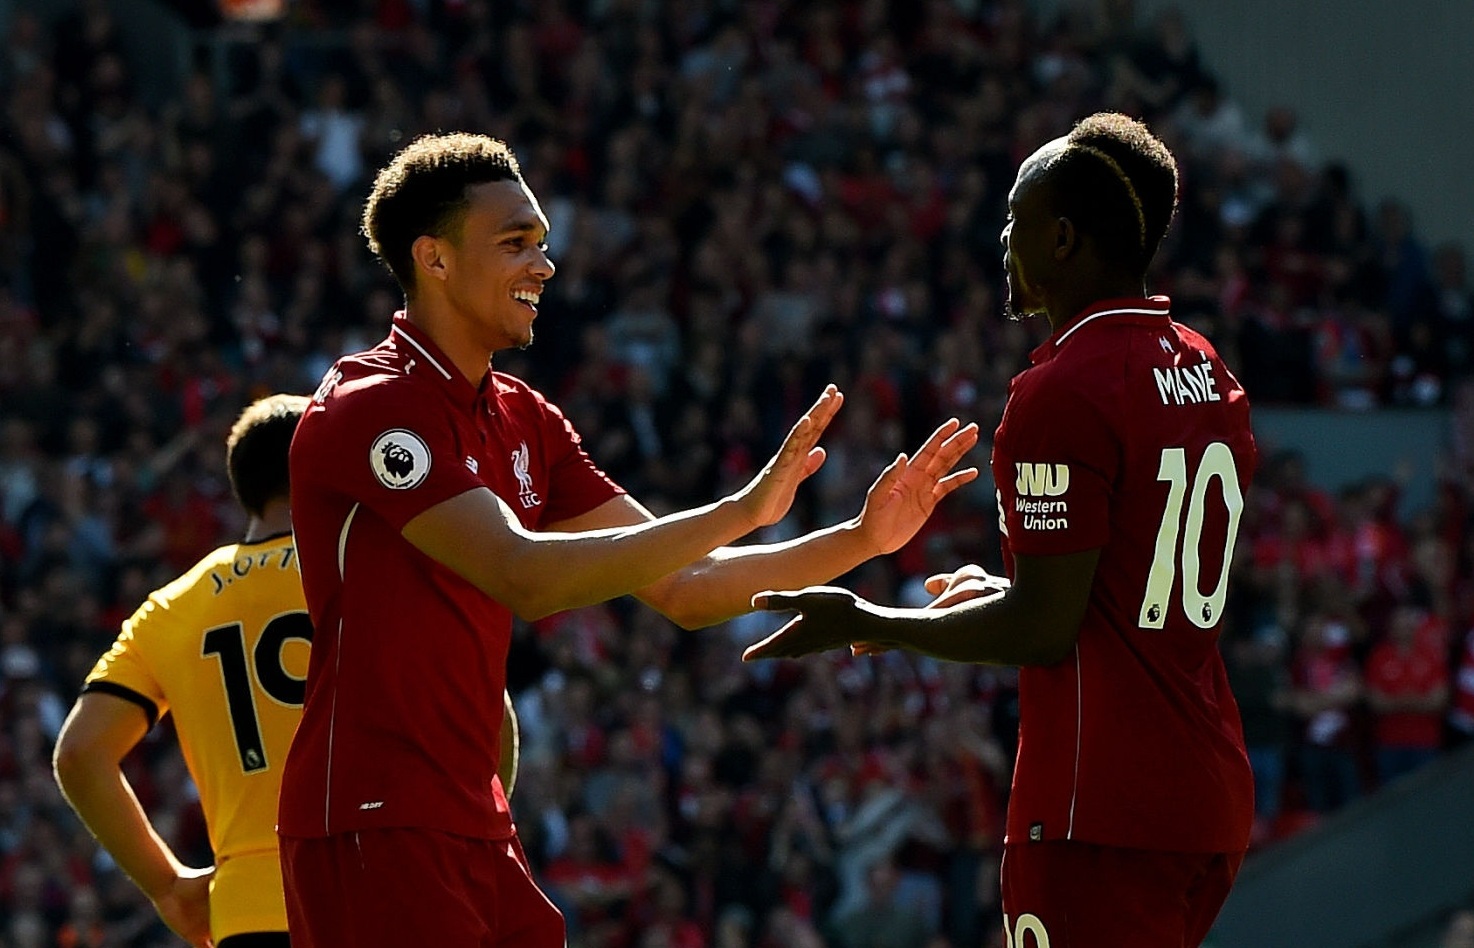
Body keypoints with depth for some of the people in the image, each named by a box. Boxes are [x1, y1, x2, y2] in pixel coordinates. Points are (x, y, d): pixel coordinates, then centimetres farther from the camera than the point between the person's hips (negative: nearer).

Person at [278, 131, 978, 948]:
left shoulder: (523, 420, 15)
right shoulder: (371, 407, -13)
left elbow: (682, 587, 13)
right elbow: (523, 578, -25)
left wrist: (860, 538, 1)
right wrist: (740, 510, -27)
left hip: (475, 834, 9)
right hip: (373, 829, -9)